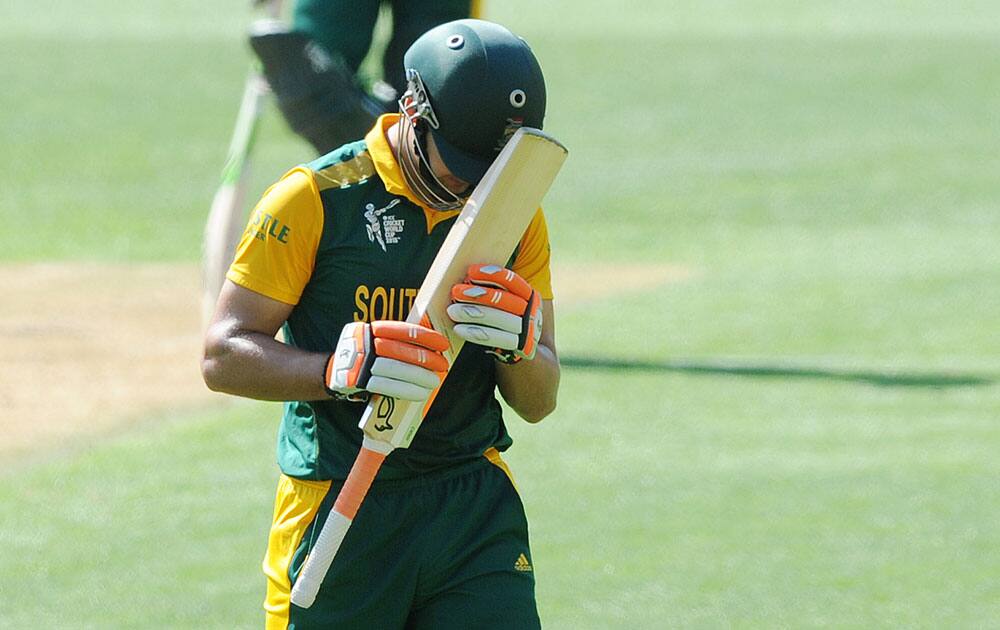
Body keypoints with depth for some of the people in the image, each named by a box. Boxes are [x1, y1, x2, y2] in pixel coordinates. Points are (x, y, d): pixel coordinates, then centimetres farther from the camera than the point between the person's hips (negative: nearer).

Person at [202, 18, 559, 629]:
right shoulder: (315, 200, -7)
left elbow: (538, 403, 6)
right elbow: (223, 358, -10)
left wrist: (517, 345, -17)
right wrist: (338, 369, -27)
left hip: (475, 508, 3)